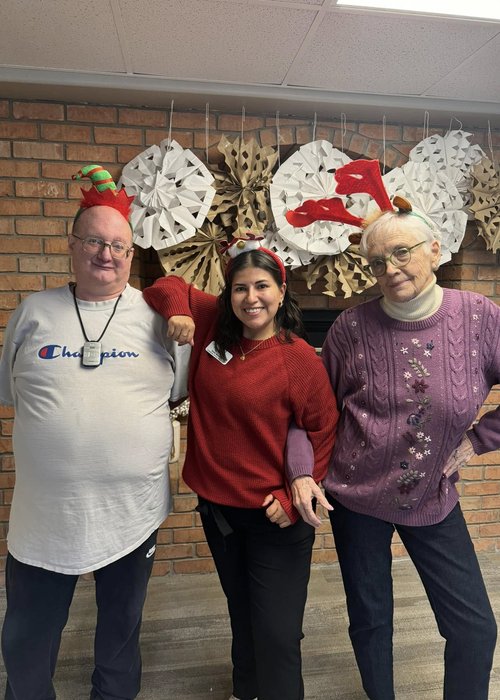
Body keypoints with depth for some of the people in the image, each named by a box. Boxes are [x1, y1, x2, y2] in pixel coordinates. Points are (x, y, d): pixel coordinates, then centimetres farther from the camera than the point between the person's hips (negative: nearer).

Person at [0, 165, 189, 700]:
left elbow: (185, 389, 2)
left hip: (132, 510, -1)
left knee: (122, 626, 23)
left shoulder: (157, 316, -5)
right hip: (43, 512, 1)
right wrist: (58, 423, 3)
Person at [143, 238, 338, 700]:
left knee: (277, 633, 4)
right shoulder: (213, 325, -5)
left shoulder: (300, 359, -16)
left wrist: (294, 496, -15)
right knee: (241, 614, 27)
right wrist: (178, 312, -14)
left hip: (273, 515, -5)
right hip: (216, 504, 5)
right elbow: (169, 286, 7)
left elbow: (324, 432, -10)